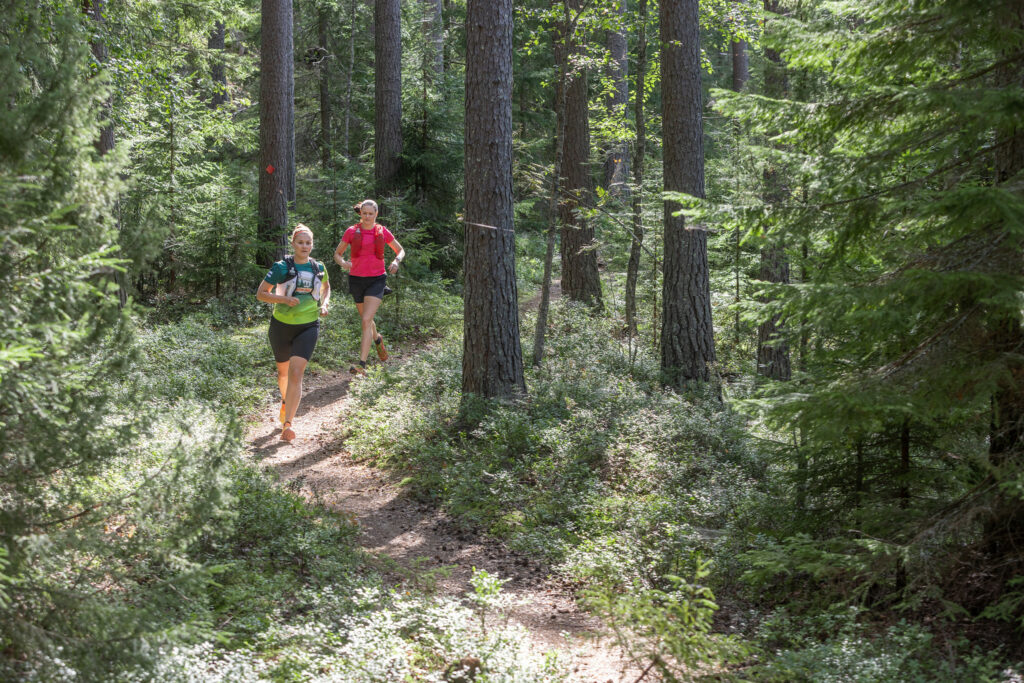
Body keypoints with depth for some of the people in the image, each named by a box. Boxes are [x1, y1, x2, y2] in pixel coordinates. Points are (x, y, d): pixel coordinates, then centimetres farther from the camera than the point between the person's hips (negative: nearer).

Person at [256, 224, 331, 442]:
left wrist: (324, 304, 4)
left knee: (296, 373, -16)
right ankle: (286, 401, 51)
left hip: (308, 327, 0)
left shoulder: (319, 268, 2)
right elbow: (261, 293, -7)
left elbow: (326, 287, 24)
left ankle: (287, 423, -17)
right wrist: (285, 299, -22)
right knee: (283, 371, 18)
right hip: (282, 326, 0)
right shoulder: (281, 268, -8)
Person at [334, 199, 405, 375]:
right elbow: (337, 254, 8)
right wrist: (343, 263, -15)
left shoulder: (382, 232, 0)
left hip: (376, 281, -2)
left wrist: (396, 261, -10)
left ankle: (362, 364, -23)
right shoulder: (351, 232, 0)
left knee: (366, 320, -18)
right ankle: (377, 339, 54)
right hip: (356, 280, 3)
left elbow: (400, 250, 12)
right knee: (366, 319, 19)